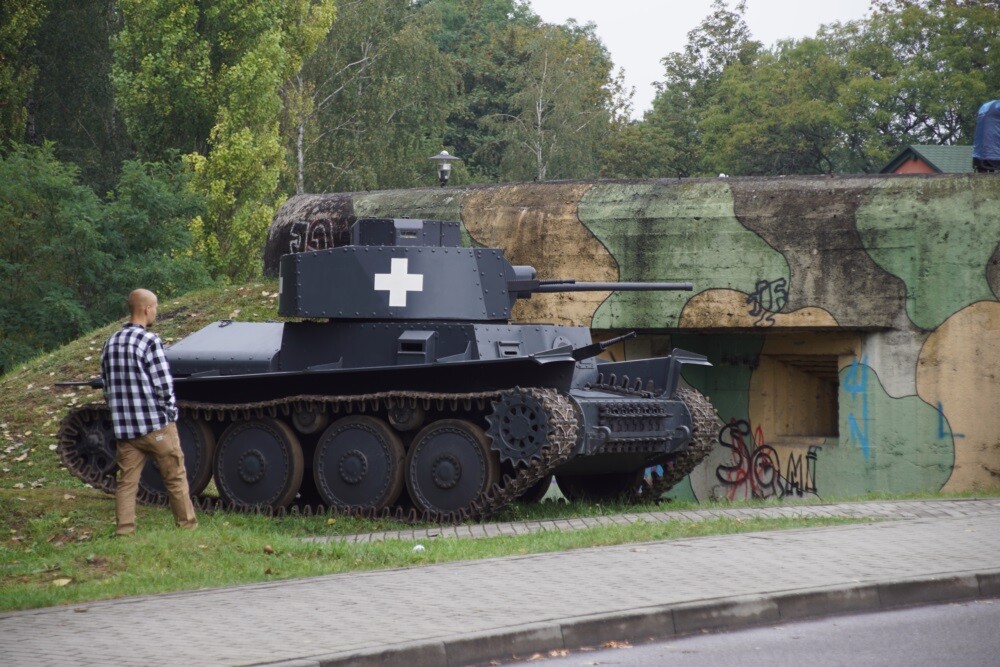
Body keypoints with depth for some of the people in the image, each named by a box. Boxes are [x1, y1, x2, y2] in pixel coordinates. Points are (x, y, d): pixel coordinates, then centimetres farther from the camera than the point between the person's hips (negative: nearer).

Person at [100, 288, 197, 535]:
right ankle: (188, 525, 14)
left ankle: (124, 531, 2)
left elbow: (107, 387, 13)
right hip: (157, 425, -6)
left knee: (126, 482, 6)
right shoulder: (149, 341, -14)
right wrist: (171, 412, 0)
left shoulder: (110, 344, 8)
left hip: (124, 429, 6)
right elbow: (164, 385, -15)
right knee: (176, 478, 7)